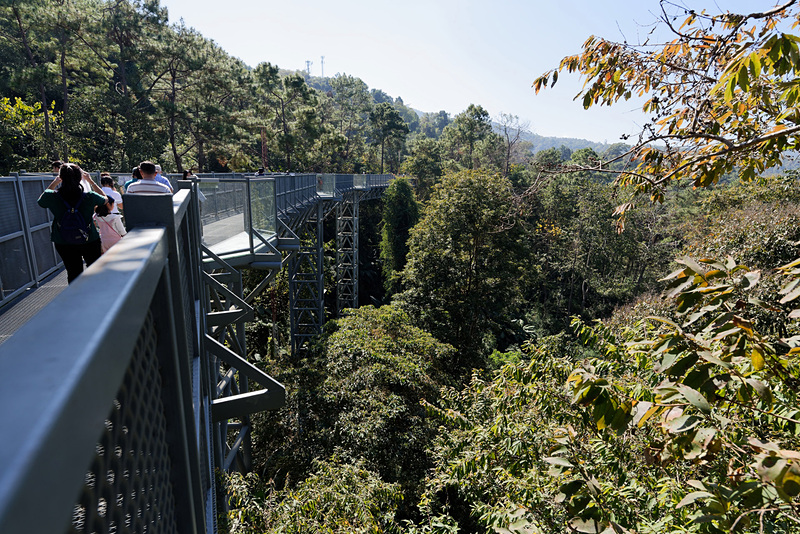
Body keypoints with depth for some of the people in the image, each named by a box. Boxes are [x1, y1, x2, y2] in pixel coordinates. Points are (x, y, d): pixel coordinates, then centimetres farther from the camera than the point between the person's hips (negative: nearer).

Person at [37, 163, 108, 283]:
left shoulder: (52, 197, -15)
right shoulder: (90, 197, -19)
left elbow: (40, 201, 11)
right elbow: (105, 199, 5)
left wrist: (55, 182, 12)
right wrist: (90, 181, 9)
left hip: (64, 244, 1)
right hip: (90, 241, -1)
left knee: (73, 273, 13)